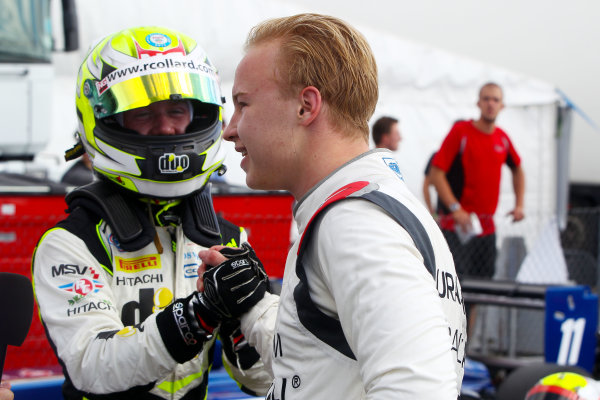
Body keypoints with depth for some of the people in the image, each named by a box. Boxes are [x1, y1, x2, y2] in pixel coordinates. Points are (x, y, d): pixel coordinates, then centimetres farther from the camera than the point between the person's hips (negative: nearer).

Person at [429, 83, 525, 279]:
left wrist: (519, 205, 15)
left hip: (487, 226, 6)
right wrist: (455, 209, -19)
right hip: (457, 226, -6)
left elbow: (517, 169, 28)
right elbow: (436, 173, -11)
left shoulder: (502, 138, 10)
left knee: (485, 278, 7)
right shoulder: (460, 131, -7)